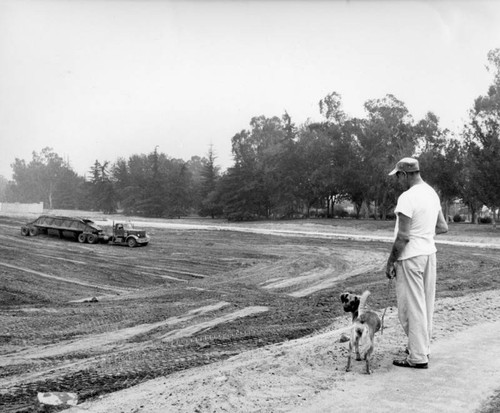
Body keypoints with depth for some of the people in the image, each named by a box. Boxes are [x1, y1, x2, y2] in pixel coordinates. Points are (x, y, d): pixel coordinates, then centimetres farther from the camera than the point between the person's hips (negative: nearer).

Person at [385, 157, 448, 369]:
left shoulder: (407, 197, -19)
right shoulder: (432, 194, 8)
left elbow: (403, 236, -19)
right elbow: (443, 227, 13)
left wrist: (390, 262, -10)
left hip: (410, 256, -9)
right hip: (429, 252, 9)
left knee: (411, 306, 0)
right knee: (426, 303, 16)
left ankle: (418, 357, 6)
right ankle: (423, 347, 28)